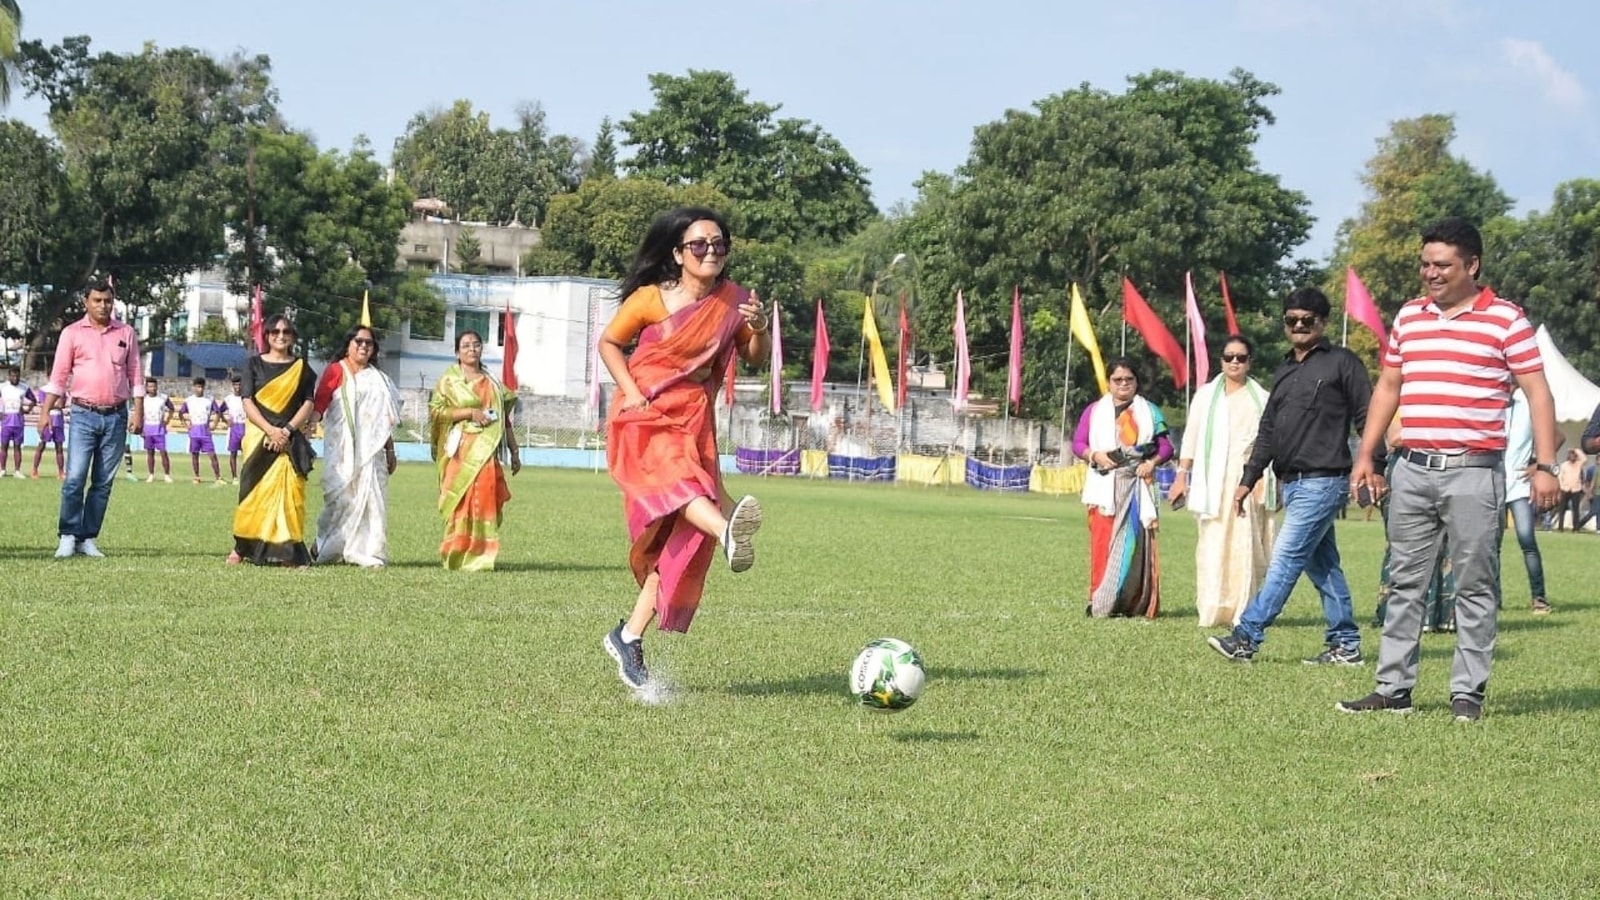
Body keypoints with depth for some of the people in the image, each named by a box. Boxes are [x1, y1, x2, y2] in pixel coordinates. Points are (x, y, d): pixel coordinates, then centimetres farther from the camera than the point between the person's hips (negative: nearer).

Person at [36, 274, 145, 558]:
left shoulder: (126, 334, 8)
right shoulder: (72, 333, 3)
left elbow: (134, 375, 9)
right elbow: (59, 375, 2)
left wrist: (138, 412, 1)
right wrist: (46, 411, -5)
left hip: (116, 417, 2)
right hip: (84, 415, -2)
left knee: (103, 482, 2)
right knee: (75, 478, -11)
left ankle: (88, 539, 6)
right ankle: (68, 537, -6)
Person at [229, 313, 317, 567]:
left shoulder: (301, 368, 12)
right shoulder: (254, 364, 9)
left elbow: (308, 404, 5)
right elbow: (247, 402, 0)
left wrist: (287, 431, -11)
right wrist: (270, 430, -14)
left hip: (290, 439, 1)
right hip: (258, 437, -1)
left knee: (288, 490, -8)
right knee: (255, 489, -8)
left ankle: (286, 550, -9)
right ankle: (242, 547, -4)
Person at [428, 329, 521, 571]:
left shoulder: (492, 383, 20)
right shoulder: (449, 380, 8)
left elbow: (504, 420, 21)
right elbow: (435, 411, -4)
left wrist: (514, 452, 17)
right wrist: (469, 412, -11)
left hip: (487, 451, 3)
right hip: (460, 450, -3)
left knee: (485, 499, -7)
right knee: (462, 501, -11)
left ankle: (478, 555, -3)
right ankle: (457, 554, -8)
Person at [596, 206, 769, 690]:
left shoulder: (734, 301, 1)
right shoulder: (649, 299, -7)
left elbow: (755, 360, 7)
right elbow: (609, 343, 5)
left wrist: (758, 330, -14)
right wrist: (631, 391, -10)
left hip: (694, 424, 5)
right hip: (644, 421, -4)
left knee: (681, 537, 0)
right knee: (675, 480, -35)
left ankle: (629, 637, 10)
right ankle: (728, 531, -67)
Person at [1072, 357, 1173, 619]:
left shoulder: (1149, 411, 14)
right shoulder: (1094, 411, 13)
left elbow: (1166, 447, 10)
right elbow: (1078, 443, 8)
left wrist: (1153, 462, -9)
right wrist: (1095, 455, -11)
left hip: (1137, 486, 0)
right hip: (1105, 486, 0)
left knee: (1136, 542, -6)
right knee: (1103, 541, -9)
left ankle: (1136, 602, -4)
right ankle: (1100, 602, -8)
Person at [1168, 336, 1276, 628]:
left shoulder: (1261, 399, 11)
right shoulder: (1205, 396, 13)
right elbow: (1191, 438, 12)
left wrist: (1275, 484, 7)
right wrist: (1181, 477, 6)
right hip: (1213, 480, 1)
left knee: (1245, 544, -7)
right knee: (1212, 544, -5)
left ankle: (1242, 612, -6)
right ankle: (1212, 611, -2)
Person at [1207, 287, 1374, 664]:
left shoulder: (1342, 363, -3)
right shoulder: (1284, 372, 19)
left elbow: (1366, 418, -8)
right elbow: (1267, 431, 22)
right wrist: (1248, 480, 18)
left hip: (1322, 481, -8)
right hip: (1291, 482, 8)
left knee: (1285, 559, -10)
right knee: (1321, 565, 9)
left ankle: (1246, 638, -13)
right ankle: (1345, 644, 14)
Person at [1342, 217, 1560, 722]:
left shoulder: (1505, 320, -2)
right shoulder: (1408, 317, 13)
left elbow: (1537, 393, -3)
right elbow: (1387, 387, 20)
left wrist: (1545, 466, -11)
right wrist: (1365, 457, 15)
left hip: (1473, 473, -5)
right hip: (1413, 471, 5)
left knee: (1475, 587, 1)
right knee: (1405, 583, 7)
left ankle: (1468, 693, 5)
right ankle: (1393, 689, 11)